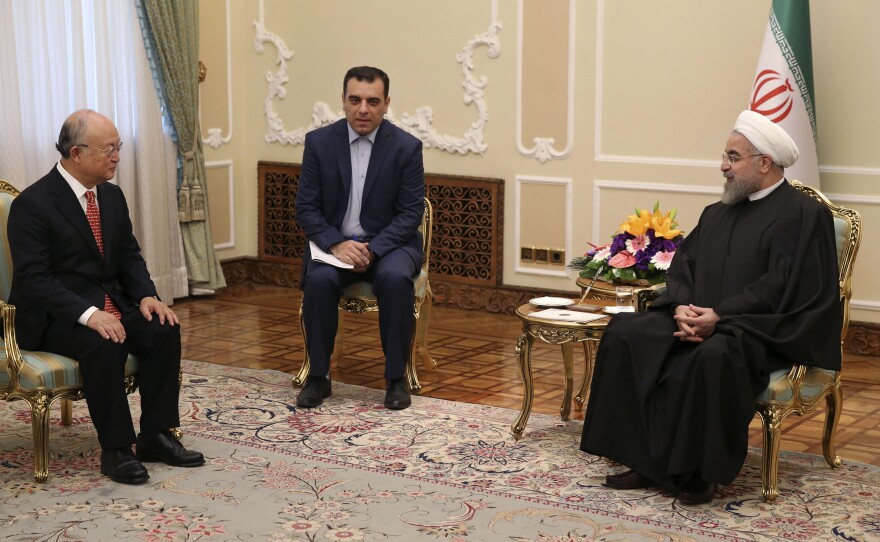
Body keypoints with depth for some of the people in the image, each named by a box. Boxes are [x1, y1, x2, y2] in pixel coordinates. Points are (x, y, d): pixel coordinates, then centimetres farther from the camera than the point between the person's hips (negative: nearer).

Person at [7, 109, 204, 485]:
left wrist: (146, 295, -7)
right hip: (53, 316, -7)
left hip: (108, 303, 7)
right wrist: (87, 313, -33)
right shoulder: (32, 204, -14)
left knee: (164, 329, -17)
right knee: (104, 346, -34)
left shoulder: (111, 195, 8)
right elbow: (33, 278, -20)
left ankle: (155, 436, -8)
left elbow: (129, 255, 14)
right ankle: (115, 450, -21)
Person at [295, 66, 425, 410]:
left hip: (388, 242, -1)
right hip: (334, 242, 1)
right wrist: (336, 244, -19)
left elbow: (411, 213, -6)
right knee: (319, 281, -30)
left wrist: (372, 249, -21)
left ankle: (396, 378, -18)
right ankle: (318, 377, -14)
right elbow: (306, 208, -1)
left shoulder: (406, 147, -6)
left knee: (395, 279, -33)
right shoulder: (319, 142, -2)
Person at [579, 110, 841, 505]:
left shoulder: (803, 214, -6)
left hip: (762, 328, -8)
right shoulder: (717, 213, 19)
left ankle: (700, 472, -22)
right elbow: (682, 265, 13)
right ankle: (645, 460, -13)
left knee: (712, 356, -38)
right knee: (626, 334, -13)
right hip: (700, 319, 8)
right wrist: (681, 307, -9)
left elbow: (780, 287, -16)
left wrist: (718, 316, -23)